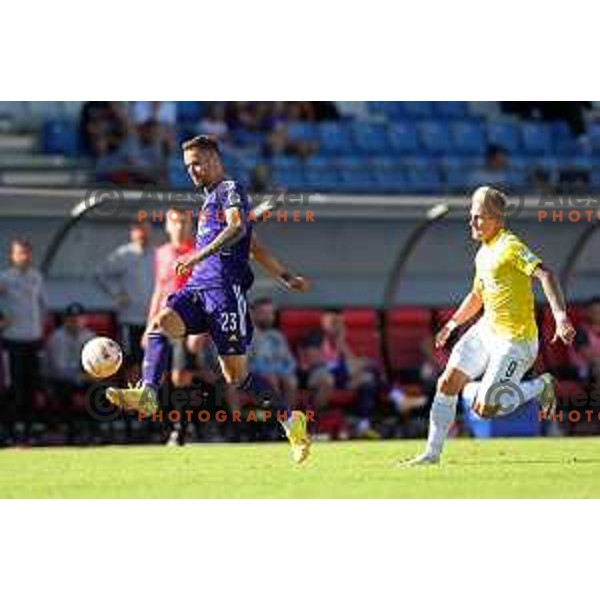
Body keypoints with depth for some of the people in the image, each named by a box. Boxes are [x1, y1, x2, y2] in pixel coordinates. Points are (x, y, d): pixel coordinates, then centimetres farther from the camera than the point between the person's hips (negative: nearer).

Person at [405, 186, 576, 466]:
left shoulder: (511, 246, -15)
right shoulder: (483, 253, 13)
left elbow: (545, 275, -28)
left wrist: (560, 315, -40)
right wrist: (452, 324, 23)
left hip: (514, 341, -8)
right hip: (486, 329, 8)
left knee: (484, 409, -13)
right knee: (447, 383, -2)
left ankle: (540, 386, 10)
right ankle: (432, 452, 8)